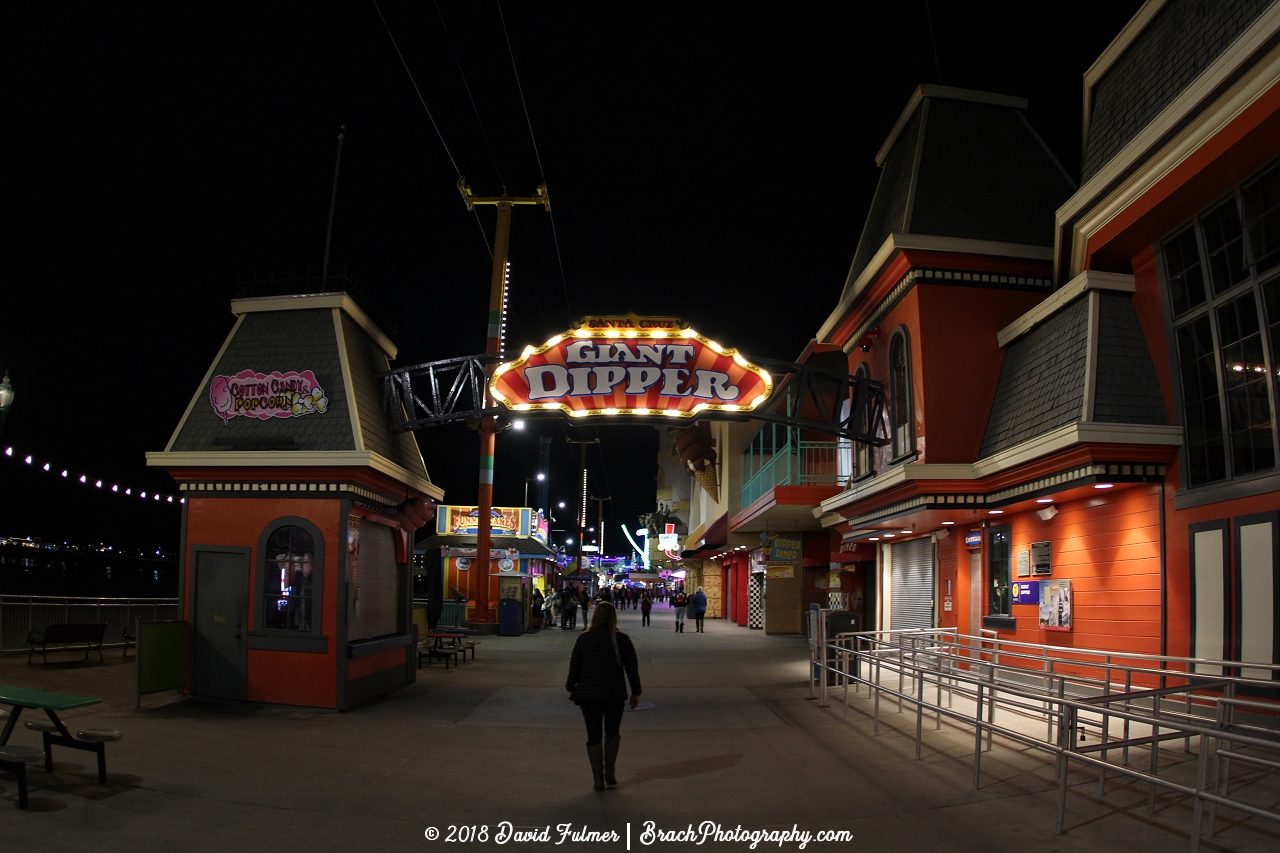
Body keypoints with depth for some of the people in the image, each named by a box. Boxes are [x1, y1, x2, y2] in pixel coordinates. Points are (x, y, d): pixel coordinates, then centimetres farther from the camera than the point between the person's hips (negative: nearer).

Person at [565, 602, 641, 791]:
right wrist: (636, 692, 8)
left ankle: (598, 779, 8)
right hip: (615, 694, 1)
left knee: (594, 736, 7)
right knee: (612, 732, 20)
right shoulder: (622, 640, -5)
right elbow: (632, 668, -1)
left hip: (588, 694, -1)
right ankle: (610, 773, 15)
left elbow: (574, 667, 0)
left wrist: (570, 688, 14)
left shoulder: (584, 639, -6)